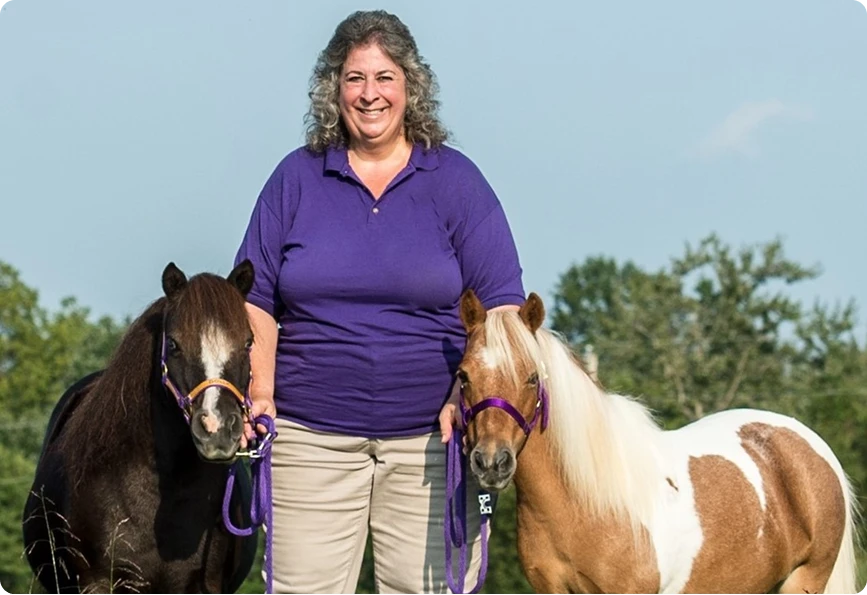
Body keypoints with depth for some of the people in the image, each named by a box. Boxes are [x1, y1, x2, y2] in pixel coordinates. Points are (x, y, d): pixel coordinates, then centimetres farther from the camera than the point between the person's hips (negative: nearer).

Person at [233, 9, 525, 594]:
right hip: (311, 435, 1)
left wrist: (470, 395, -10)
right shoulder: (296, 178, 9)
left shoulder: (455, 179, 6)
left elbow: (502, 304, 2)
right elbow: (256, 300, 9)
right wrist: (260, 393, -4)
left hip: (430, 436, -1)